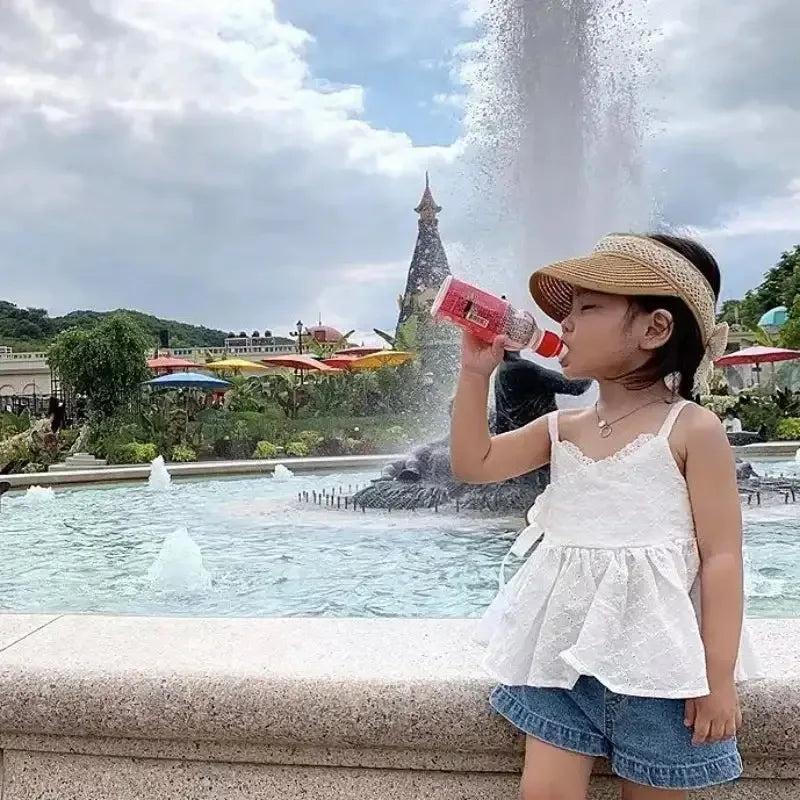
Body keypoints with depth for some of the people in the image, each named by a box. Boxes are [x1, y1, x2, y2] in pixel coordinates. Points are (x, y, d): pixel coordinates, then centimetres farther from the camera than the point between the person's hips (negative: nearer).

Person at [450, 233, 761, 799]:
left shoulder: (692, 429, -10)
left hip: (655, 654, -4)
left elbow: (721, 556, -11)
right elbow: (474, 464, 6)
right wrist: (476, 372, -1)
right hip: (562, 648, 5)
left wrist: (719, 677, -11)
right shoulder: (561, 429, 6)